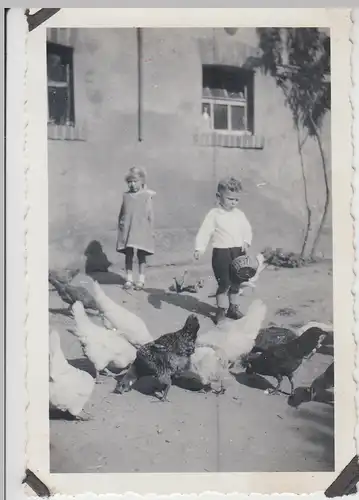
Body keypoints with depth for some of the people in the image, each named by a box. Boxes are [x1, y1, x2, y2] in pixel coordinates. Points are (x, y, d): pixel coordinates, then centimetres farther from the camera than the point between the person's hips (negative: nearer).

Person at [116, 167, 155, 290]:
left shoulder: (146, 196, -1)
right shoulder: (126, 196, 8)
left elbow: (150, 214, 0)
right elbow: (122, 213, 13)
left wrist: (150, 229, -1)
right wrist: (120, 223, 5)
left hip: (142, 230, -3)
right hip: (127, 230, 3)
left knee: (141, 255, 4)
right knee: (128, 254, 6)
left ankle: (141, 279, 11)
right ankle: (129, 279, 13)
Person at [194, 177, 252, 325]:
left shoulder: (239, 214, 7)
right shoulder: (214, 214, -7)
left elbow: (247, 230, 11)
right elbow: (204, 232, -11)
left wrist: (246, 242, -7)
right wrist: (199, 248, -21)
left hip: (238, 252, 5)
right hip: (221, 252, -5)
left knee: (236, 283, 13)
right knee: (224, 283, -4)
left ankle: (234, 308, 27)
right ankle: (221, 310, 9)